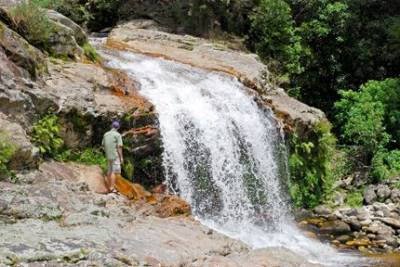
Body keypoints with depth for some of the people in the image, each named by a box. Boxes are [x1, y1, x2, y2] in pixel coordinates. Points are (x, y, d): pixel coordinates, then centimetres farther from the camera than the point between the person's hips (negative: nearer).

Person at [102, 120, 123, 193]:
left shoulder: (106, 134, 9)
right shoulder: (118, 135, -9)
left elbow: (103, 145, 12)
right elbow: (119, 147, -13)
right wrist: (121, 157, -9)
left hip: (108, 156, 6)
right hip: (115, 156, -6)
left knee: (109, 171, 13)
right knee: (114, 171, -7)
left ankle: (109, 187, 16)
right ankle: (112, 188, -11)